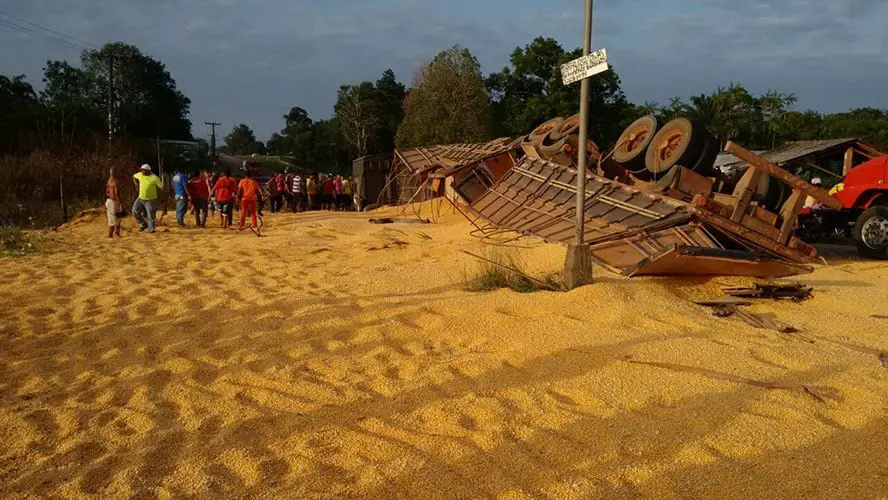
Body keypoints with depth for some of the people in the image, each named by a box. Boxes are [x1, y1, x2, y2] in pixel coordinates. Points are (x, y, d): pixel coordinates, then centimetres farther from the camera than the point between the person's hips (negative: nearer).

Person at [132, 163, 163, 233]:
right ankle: (143, 224, 14)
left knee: (150, 215, -4)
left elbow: (161, 187, -12)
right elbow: (134, 176, 22)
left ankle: (151, 229, 7)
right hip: (140, 198, 5)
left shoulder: (154, 178, -15)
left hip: (150, 200, -5)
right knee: (135, 211, -4)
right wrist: (136, 184, 11)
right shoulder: (140, 175, 0)